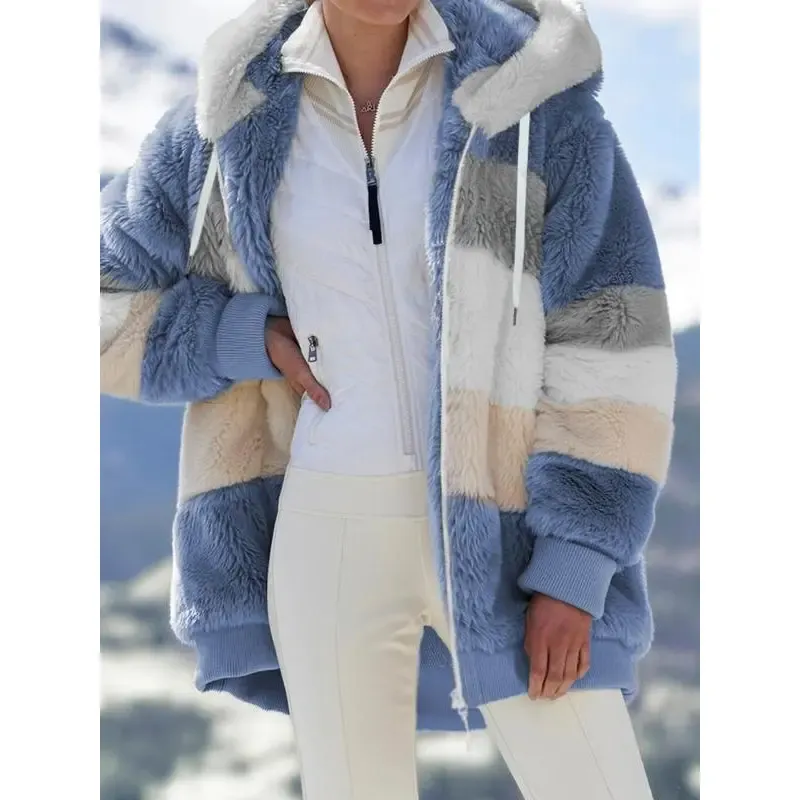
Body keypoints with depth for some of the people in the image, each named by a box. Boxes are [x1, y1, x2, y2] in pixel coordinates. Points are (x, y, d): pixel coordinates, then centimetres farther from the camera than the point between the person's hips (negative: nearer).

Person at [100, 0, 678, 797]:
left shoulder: (526, 87, -7)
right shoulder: (236, 114, 0)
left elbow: (609, 339, -8)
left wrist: (572, 569, -14)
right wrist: (255, 339, -6)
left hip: (504, 533, -1)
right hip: (332, 537, 1)